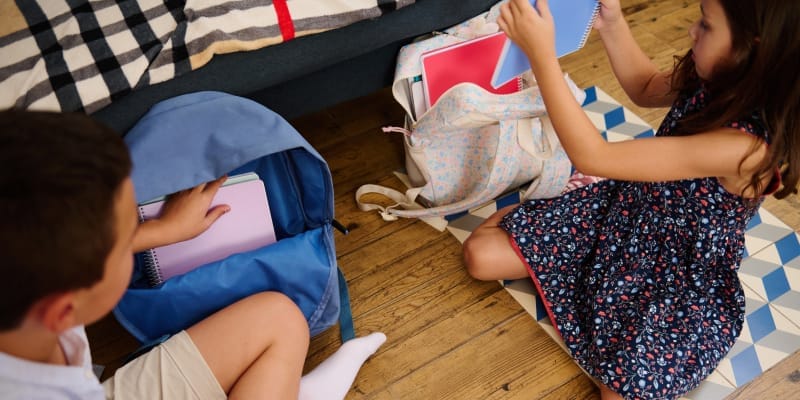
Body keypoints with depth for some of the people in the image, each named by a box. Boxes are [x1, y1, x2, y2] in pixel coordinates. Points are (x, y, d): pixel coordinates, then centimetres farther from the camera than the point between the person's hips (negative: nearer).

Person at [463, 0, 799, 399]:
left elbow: (592, 157, -36)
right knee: (480, 254, -4)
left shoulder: (745, 147, -37)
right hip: (626, 211, 6)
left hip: (682, 279, -5)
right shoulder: (722, 80, -13)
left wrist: (540, 52, -38)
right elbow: (646, 90, 11)